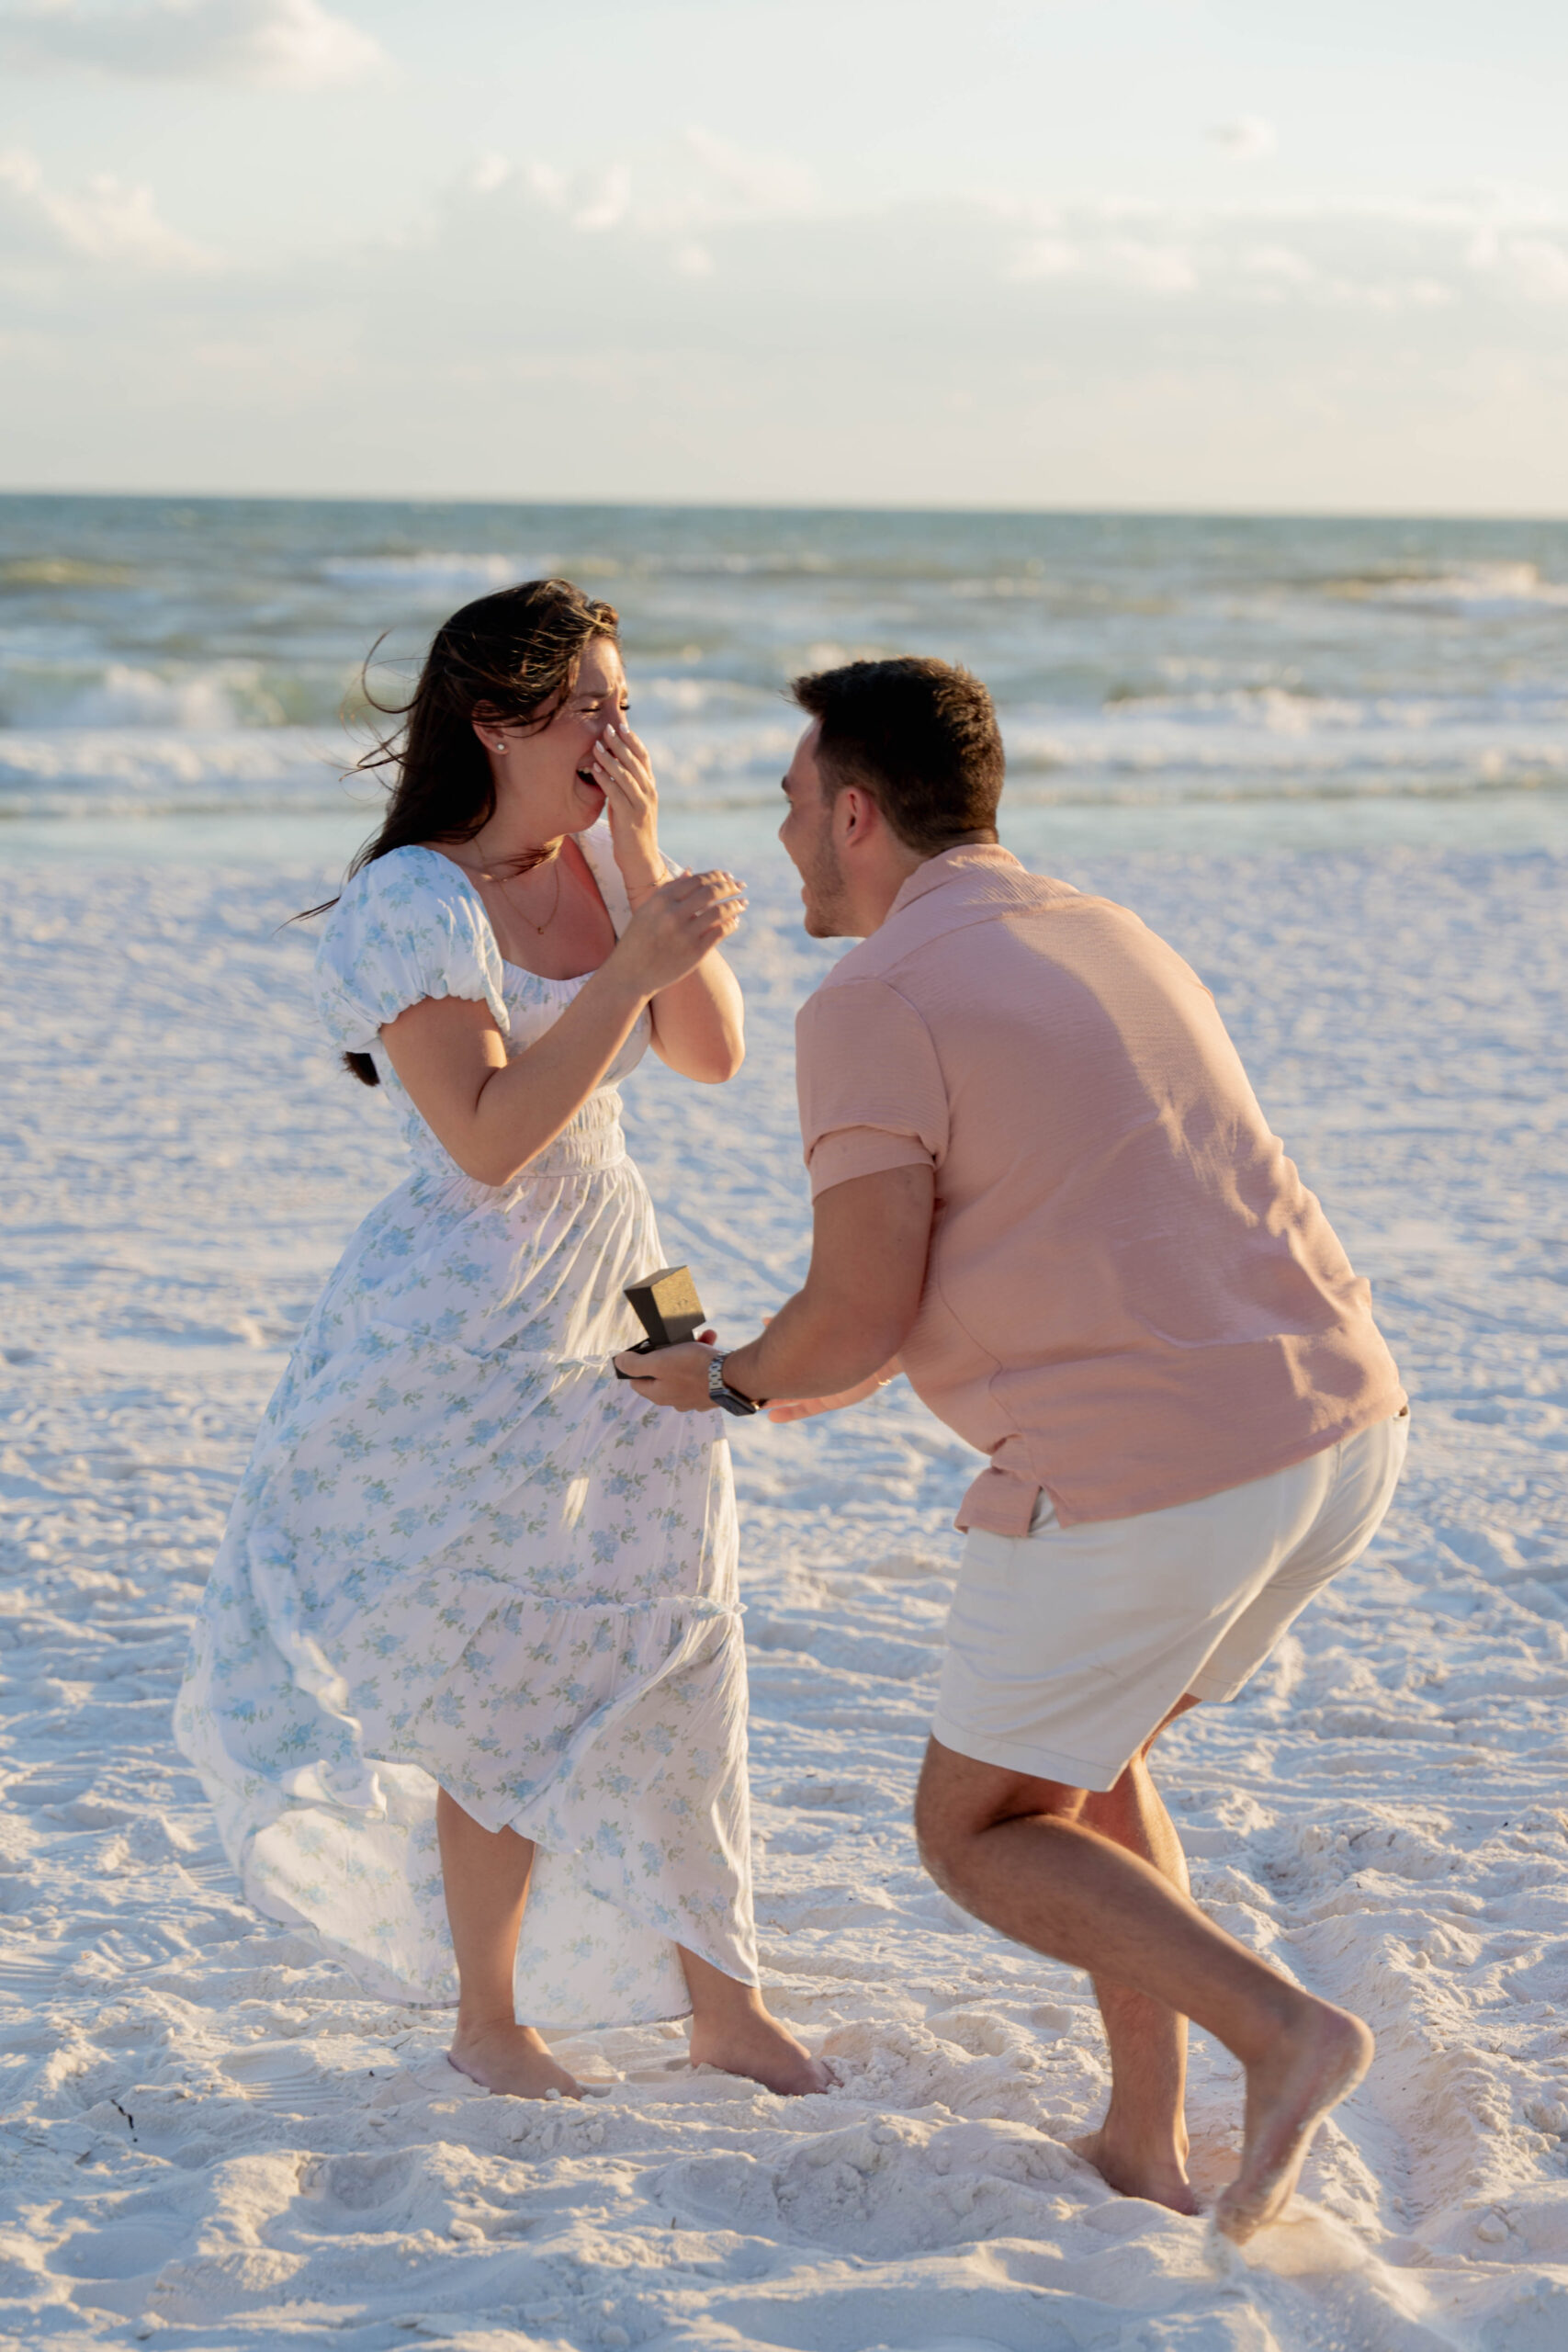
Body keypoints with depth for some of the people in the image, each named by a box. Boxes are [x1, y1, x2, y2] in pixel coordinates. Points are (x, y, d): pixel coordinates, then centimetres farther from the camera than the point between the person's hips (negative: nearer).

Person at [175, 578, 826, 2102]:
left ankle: (721, 2006, 20)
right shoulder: (413, 904, -16)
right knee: (518, 1688, 2)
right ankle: (484, 2020, 22)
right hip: (464, 1331, -6)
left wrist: (642, 852, -11)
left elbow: (711, 1054, -3)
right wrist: (631, 967, -29)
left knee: (668, 1655, 8)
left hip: (610, 1300, 7)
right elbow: (491, 1137, -24)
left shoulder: (606, 868, 5)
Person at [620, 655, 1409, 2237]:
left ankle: (1276, 2028, -5)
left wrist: (729, 1381, 11)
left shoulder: (870, 1007, -6)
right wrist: (813, 1378, 34)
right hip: (1341, 1429, 8)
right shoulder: (1113, 949, 21)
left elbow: (862, 1316, -11)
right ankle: (1142, 2148, 23)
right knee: (1078, 1753, 28)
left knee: (979, 1833, 14)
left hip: (1139, 1481, -8)